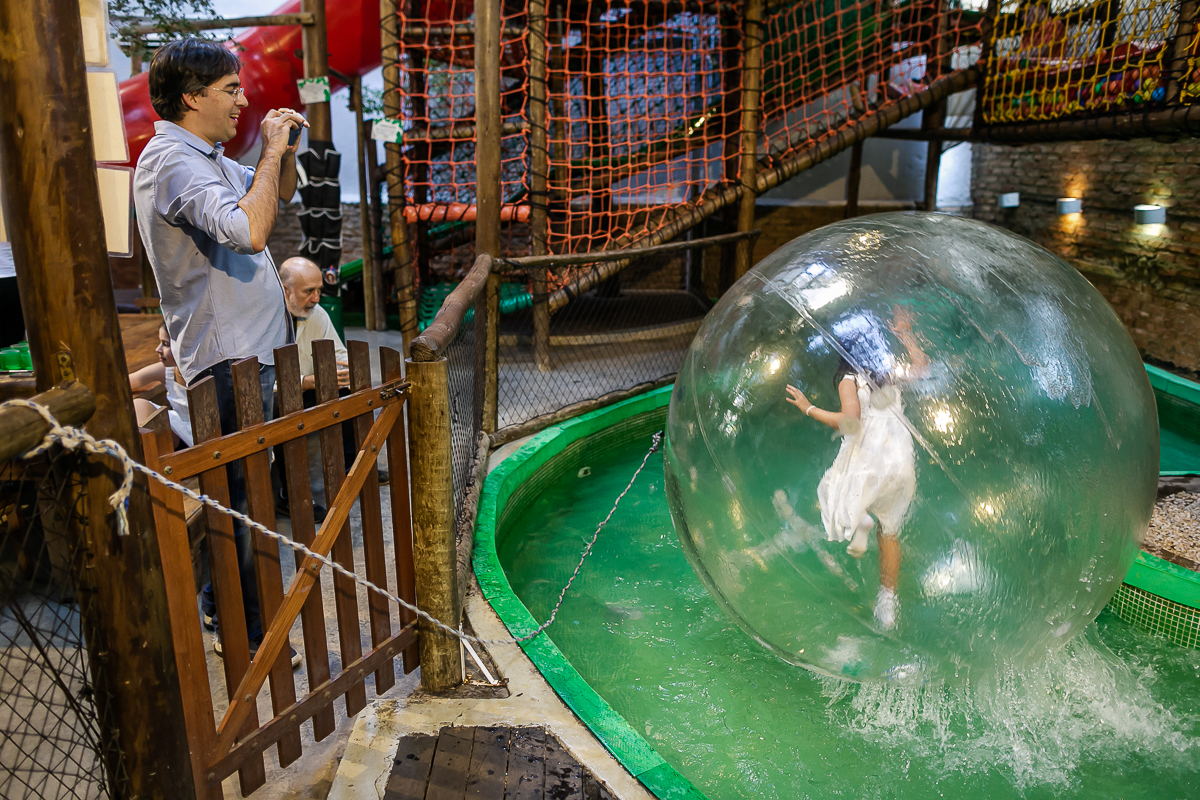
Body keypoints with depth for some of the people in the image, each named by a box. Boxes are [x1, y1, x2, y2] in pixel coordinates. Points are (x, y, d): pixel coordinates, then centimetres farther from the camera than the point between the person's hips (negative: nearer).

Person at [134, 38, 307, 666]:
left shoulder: (207, 159, 15)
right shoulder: (172, 161, -17)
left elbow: (279, 193, 29)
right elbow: (250, 231, -33)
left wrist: (285, 150, 9)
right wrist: (271, 150, -21)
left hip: (246, 349, 11)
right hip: (227, 358, -11)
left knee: (238, 492, 19)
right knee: (239, 497, -4)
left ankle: (227, 614, 34)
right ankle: (245, 635, 7)